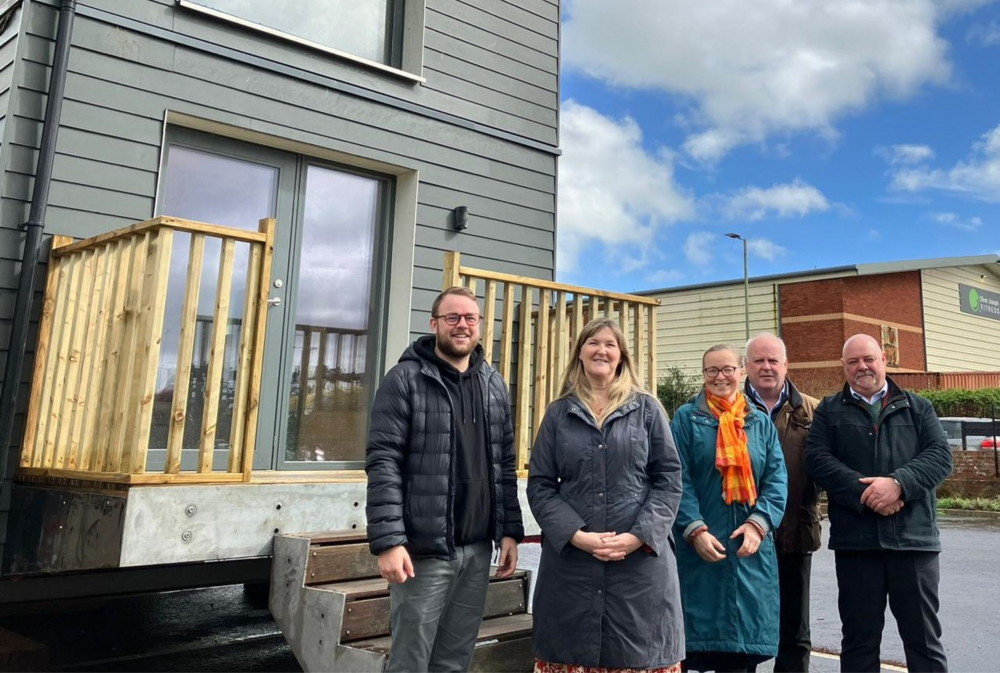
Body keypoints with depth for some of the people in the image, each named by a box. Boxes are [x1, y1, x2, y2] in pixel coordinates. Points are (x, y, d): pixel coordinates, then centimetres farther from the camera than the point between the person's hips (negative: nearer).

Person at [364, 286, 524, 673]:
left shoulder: (494, 385, 11)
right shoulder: (405, 380, -6)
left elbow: (505, 464, 13)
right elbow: (383, 464, -12)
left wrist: (510, 530, 8)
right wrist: (388, 541, -18)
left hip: (478, 550, 5)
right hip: (424, 550, -5)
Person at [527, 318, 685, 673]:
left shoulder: (647, 408, 6)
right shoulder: (558, 413, 8)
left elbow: (669, 478, 2)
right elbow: (539, 485, 3)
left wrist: (640, 535, -11)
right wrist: (576, 536, -11)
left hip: (642, 559, 0)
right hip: (570, 559, 1)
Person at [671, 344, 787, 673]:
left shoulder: (761, 422, 11)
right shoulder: (687, 418, 2)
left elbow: (777, 479, 3)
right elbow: (678, 479, -5)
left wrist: (758, 523, -11)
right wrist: (694, 529, -16)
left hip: (751, 546, 3)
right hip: (701, 544, -3)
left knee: (745, 638, 8)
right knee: (701, 637, 1)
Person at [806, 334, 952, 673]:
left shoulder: (917, 407, 12)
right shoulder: (829, 411, 9)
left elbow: (940, 455, -1)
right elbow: (818, 459, -4)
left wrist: (899, 483, -17)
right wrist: (865, 492, -17)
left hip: (914, 537, 1)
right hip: (855, 540, 0)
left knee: (924, 636, 10)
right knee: (859, 638, 9)